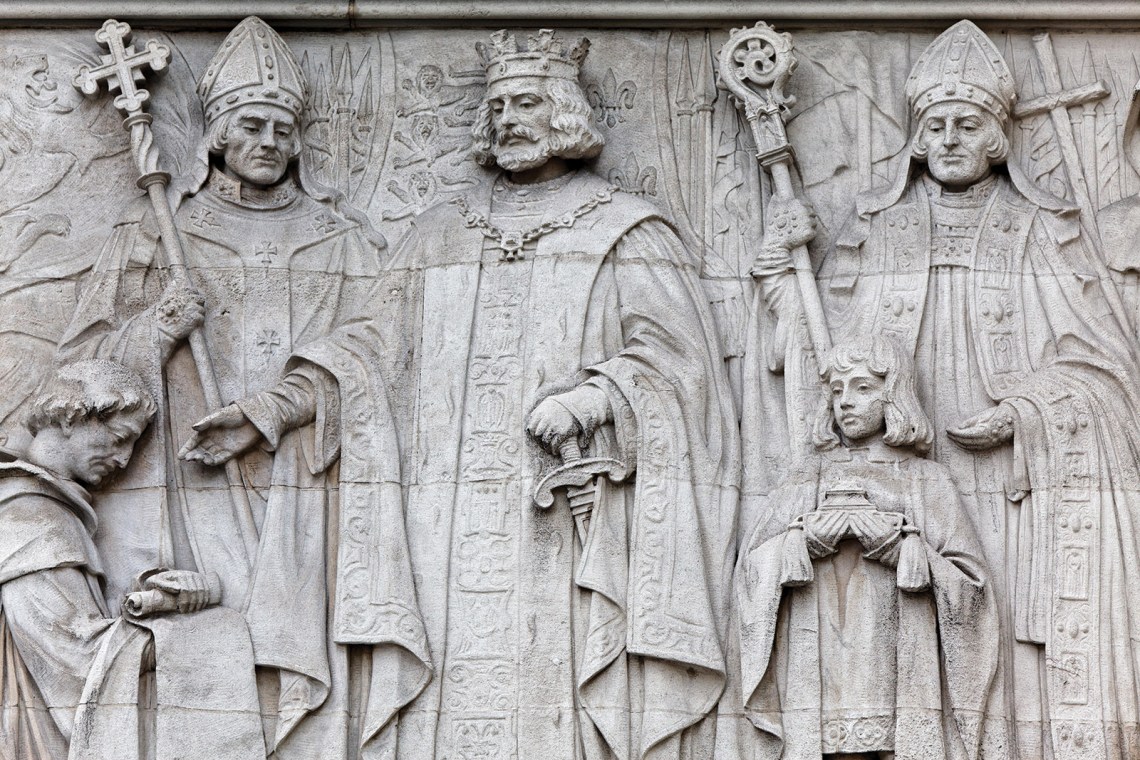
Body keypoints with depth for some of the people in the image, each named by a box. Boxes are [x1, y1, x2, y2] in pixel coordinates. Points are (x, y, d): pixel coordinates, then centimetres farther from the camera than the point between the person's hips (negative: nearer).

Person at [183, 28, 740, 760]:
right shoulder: (437, 238, 19)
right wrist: (264, 418, 9)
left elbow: (672, 352, -3)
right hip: (458, 536, 3)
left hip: (573, 526, -3)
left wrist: (592, 400, -20)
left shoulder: (628, 233, 7)